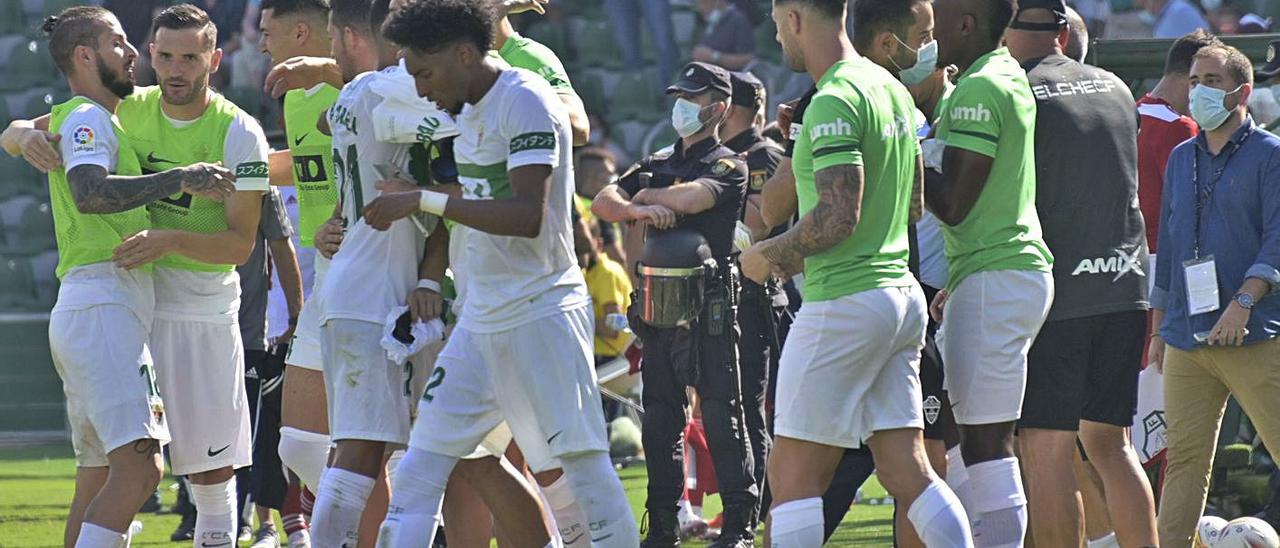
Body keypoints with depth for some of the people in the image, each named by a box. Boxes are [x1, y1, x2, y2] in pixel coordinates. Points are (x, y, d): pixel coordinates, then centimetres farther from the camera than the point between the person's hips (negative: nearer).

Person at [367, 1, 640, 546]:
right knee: (418, 475, 4)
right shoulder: (466, 110, 12)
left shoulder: (527, 102, -15)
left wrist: (423, 200, -23)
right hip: (477, 322, 9)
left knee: (574, 473, -8)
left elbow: (527, 216, -24)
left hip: (539, 315, -9)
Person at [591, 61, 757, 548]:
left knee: (722, 418, -6)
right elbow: (603, 203, 7)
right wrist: (637, 209, -14)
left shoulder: (727, 166, 0)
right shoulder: (657, 165, 19)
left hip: (708, 310, -6)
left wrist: (648, 194, 1)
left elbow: (689, 198, -19)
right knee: (659, 422, 8)